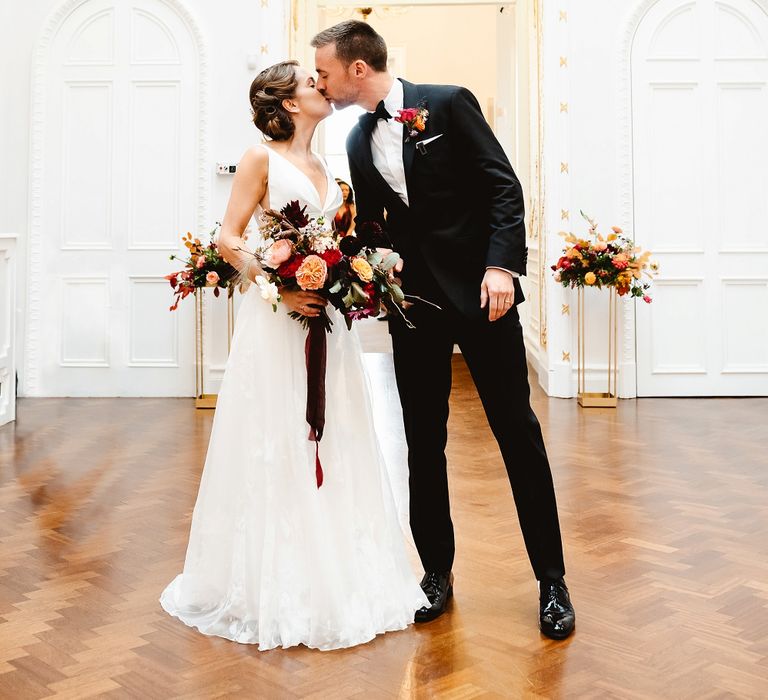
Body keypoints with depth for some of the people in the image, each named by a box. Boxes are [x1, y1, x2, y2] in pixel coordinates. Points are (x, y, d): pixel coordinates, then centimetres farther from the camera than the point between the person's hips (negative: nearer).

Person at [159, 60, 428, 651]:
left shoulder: (323, 167, 17)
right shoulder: (262, 158, -3)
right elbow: (229, 240, -9)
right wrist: (281, 288, -20)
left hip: (326, 316, 7)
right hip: (276, 318, -7)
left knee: (332, 442, 9)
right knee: (275, 447, -1)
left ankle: (337, 575, 21)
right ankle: (274, 586, 12)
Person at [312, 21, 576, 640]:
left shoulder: (448, 103, -4)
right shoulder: (359, 143, 12)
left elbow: (504, 185, -8)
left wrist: (502, 265, -19)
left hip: (480, 290, -5)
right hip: (414, 302, 5)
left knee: (517, 431, 0)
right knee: (423, 442, 8)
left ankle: (552, 580, 11)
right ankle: (437, 570, 22)